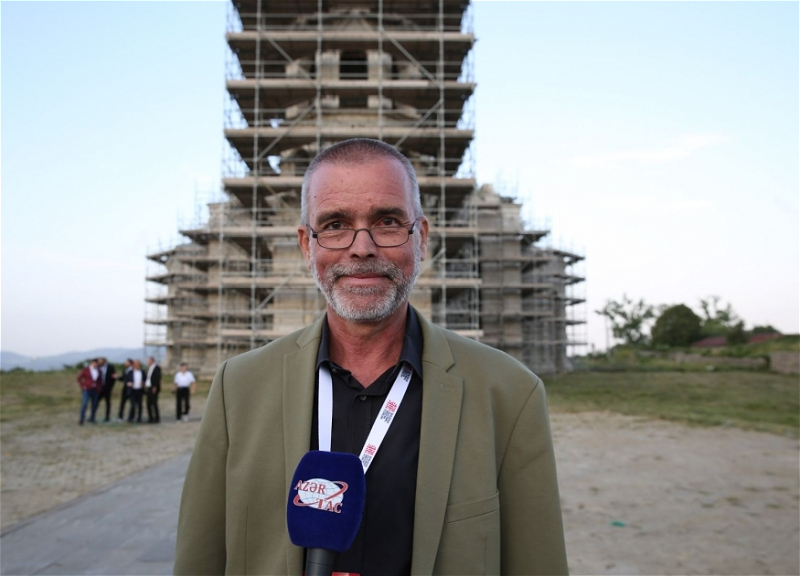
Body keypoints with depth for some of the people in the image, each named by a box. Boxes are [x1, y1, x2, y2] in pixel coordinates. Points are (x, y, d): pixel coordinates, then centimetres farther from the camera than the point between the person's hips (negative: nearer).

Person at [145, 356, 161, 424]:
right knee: (149, 403, 8)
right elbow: (148, 377, 19)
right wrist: (145, 383, 4)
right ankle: (151, 418, 15)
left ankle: (157, 418, -1)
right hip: (149, 388, 9)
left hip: (154, 388, -8)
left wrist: (155, 387, -19)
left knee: (154, 403, -7)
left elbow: (158, 378, -16)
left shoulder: (157, 368, -11)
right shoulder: (149, 368, 16)